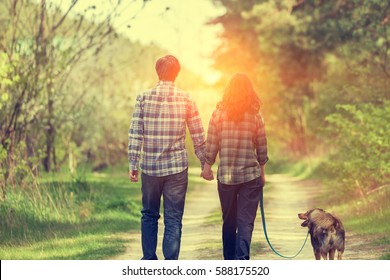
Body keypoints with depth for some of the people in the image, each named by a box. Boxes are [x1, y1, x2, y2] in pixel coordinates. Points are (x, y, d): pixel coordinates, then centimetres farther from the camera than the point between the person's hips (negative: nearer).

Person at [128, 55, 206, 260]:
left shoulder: (144, 98, -2)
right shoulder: (185, 99, -3)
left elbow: (135, 134, -4)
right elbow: (198, 136, 1)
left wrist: (133, 164, 2)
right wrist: (205, 163, 11)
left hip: (149, 167, 1)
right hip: (177, 167, -1)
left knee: (149, 215, 16)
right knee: (173, 219, 3)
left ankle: (149, 260, 20)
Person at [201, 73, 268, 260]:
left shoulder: (219, 113, -3)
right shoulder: (255, 115, -3)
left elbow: (211, 144, -2)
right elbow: (262, 147, 2)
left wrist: (207, 166, 12)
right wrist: (262, 171, 14)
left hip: (225, 175, 1)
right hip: (251, 175, -1)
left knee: (229, 221, 16)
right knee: (246, 222, -3)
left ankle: (229, 261, 25)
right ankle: (242, 260, -17)